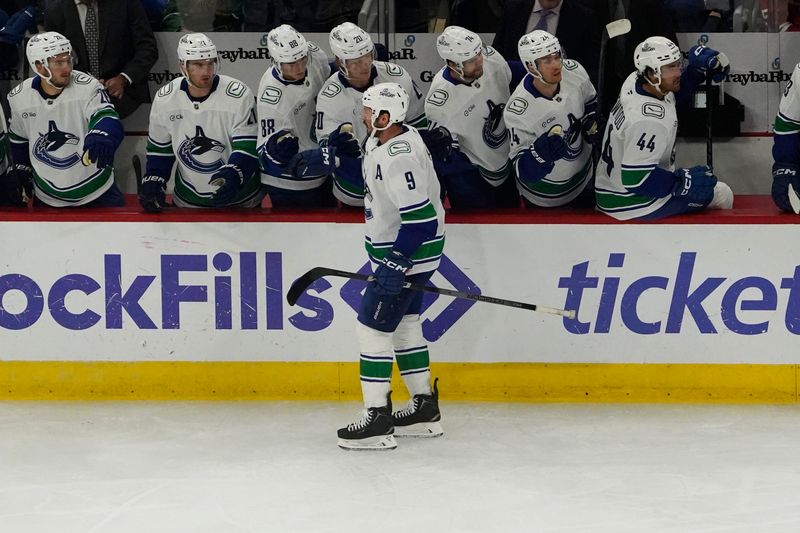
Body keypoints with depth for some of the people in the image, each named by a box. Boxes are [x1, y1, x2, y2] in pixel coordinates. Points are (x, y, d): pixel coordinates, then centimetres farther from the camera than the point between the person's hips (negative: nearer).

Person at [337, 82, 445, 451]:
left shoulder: (397, 158, -27)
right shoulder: (386, 138, 6)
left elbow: (420, 219, -30)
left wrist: (395, 265, -27)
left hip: (409, 252, -11)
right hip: (397, 249, 11)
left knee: (373, 326, -7)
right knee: (404, 324, 18)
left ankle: (378, 420, -5)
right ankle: (425, 409, 26)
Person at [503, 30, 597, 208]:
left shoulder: (574, 71, -20)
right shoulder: (518, 111, -35)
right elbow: (523, 170, -30)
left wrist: (591, 121, -14)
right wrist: (542, 151, -49)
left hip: (582, 176, 5)